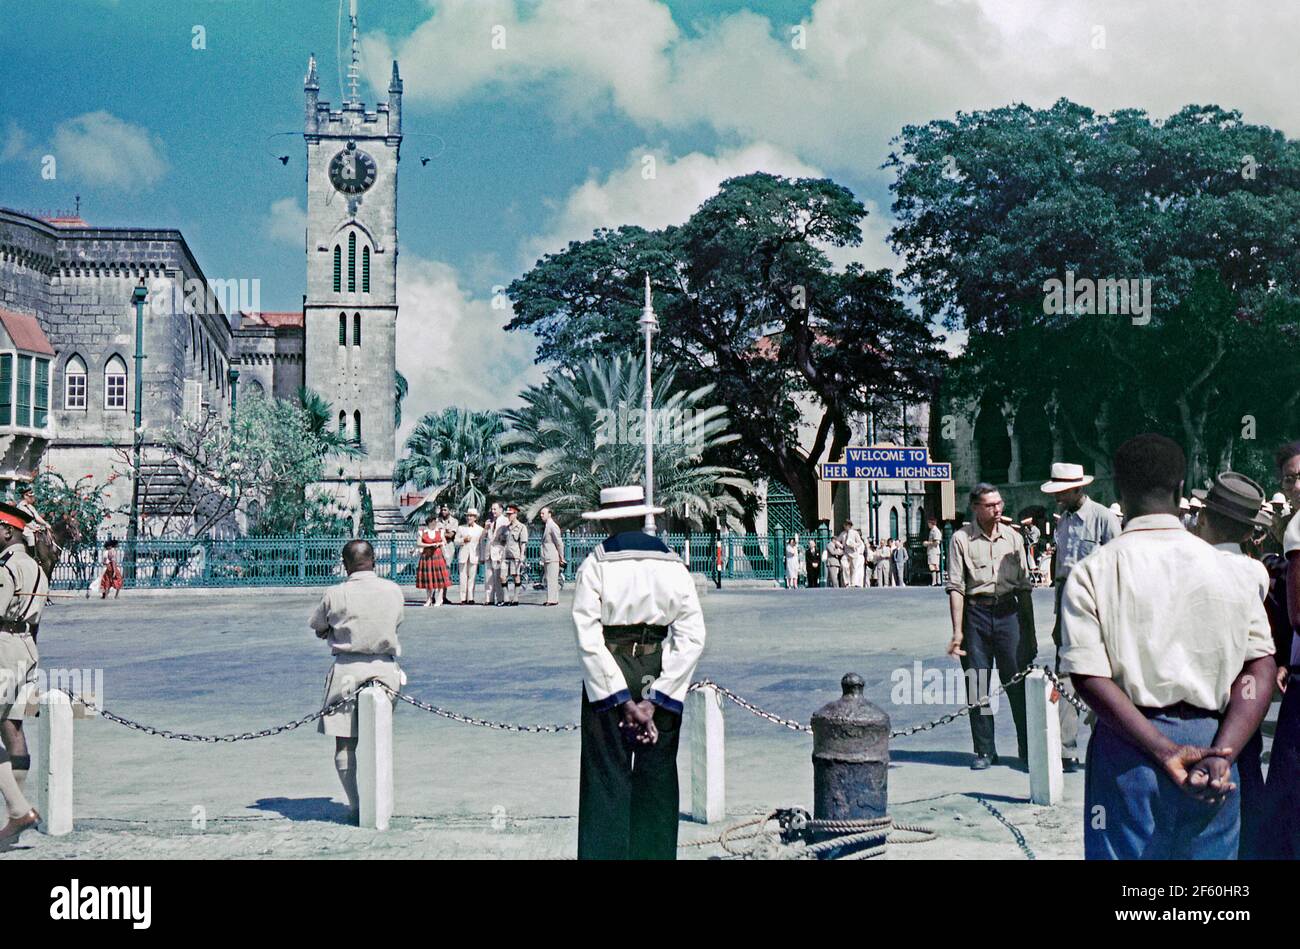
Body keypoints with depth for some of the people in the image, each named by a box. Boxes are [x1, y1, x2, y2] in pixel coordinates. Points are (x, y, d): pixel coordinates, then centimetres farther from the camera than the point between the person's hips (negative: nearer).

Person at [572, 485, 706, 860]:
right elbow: (692, 637, -5)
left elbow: (588, 639, -12)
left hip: (607, 679, -2)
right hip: (659, 676, 3)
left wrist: (622, 700, -11)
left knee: (606, 777, 1)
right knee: (657, 778, 10)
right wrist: (654, 699, -9)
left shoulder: (595, 565, -5)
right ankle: (656, 850, 13)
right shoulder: (672, 564, 2)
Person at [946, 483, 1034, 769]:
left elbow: (1024, 587, 14)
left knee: (1019, 681, -1)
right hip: (976, 614, -2)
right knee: (977, 687, 2)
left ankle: (1029, 748, 8)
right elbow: (955, 587, -4)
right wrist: (958, 631, -10)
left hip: (1008, 612, 2)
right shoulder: (962, 539, 0)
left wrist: (1030, 630, 12)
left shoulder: (1013, 537, 10)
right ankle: (984, 751, 12)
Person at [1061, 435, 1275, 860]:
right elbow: (1261, 669, -5)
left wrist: (1165, 752, -15)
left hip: (1128, 750, -2)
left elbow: (1088, 678, -13)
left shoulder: (1091, 572, -4)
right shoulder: (1230, 570, 4)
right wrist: (1221, 754, -13)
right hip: (1212, 741, 2)